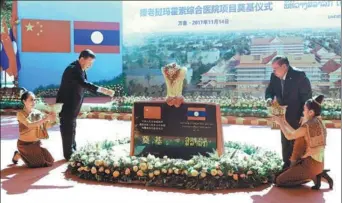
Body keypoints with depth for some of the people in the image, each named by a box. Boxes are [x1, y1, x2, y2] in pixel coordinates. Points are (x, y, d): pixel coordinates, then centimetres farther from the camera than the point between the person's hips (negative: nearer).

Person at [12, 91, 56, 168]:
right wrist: (45, 118, -39)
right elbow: (29, 125, -31)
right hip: (25, 144, -5)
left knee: (49, 161, 2)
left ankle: (26, 155, 24)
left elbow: (46, 126, -4)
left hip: (36, 143, 5)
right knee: (41, 163, -8)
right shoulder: (20, 114, -15)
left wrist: (52, 120, -25)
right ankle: (18, 155, 15)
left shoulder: (37, 112, -2)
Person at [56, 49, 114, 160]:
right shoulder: (73, 69, -24)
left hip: (72, 105, 10)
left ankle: (72, 152, 28)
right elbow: (84, 84, -37)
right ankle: (69, 155, 9)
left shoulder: (80, 69, 7)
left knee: (71, 129, 17)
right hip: (66, 105, -10)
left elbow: (84, 84, 12)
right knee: (68, 129, -1)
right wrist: (103, 90, -44)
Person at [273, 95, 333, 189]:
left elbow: (289, 136, -7)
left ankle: (313, 176, -5)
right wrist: (284, 123, 16)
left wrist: (280, 123, 6)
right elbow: (295, 134, 15)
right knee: (286, 172, 26)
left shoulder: (308, 125, -21)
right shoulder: (317, 122, 6)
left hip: (311, 163, -9)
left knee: (279, 181, -3)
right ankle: (319, 173, 10)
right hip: (318, 161, 9)